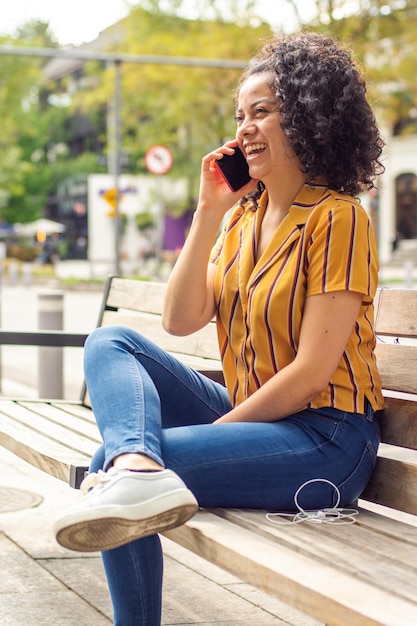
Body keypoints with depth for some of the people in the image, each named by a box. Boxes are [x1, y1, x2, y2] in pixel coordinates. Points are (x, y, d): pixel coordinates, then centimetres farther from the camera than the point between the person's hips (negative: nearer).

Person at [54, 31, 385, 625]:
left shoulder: (337, 219, -11)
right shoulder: (243, 213, 13)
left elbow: (311, 372, -15)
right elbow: (181, 321, 2)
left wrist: (213, 430, -12)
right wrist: (208, 213, -4)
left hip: (324, 441, -8)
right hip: (251, 416, 9)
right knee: (111, 342, -12)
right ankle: (136, 467, -34)